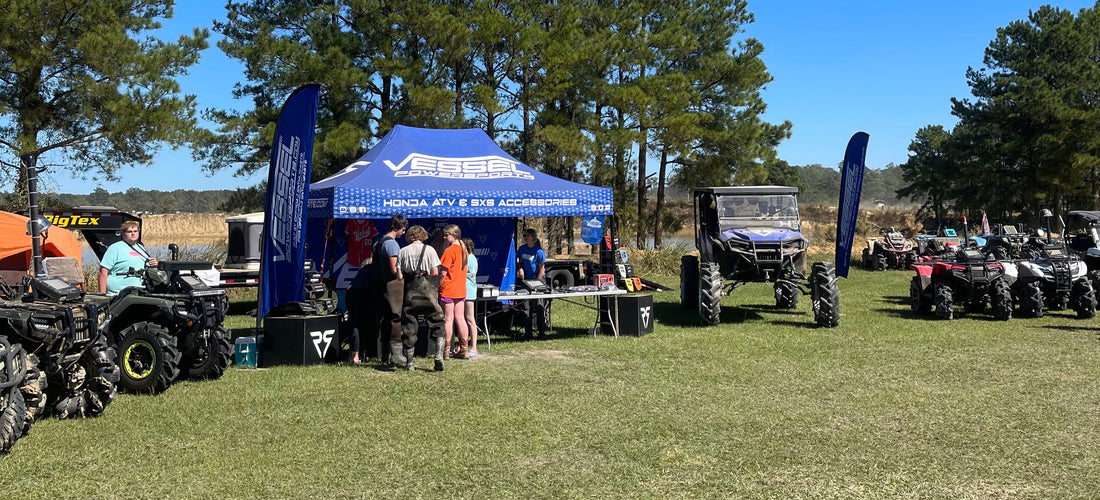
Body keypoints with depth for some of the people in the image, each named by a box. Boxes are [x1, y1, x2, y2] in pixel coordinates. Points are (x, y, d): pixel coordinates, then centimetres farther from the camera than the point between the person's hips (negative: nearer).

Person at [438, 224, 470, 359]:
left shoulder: (449, 251, -13)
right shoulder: (463, 250, 10)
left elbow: (443, 273, -15)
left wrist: (437, 287, -6)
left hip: (448, 290, -7)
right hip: (461, 290, 7)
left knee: (448, 319, -2)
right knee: (460, 319, 9)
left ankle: (446, 349, 2)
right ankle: (464, 349, 10)